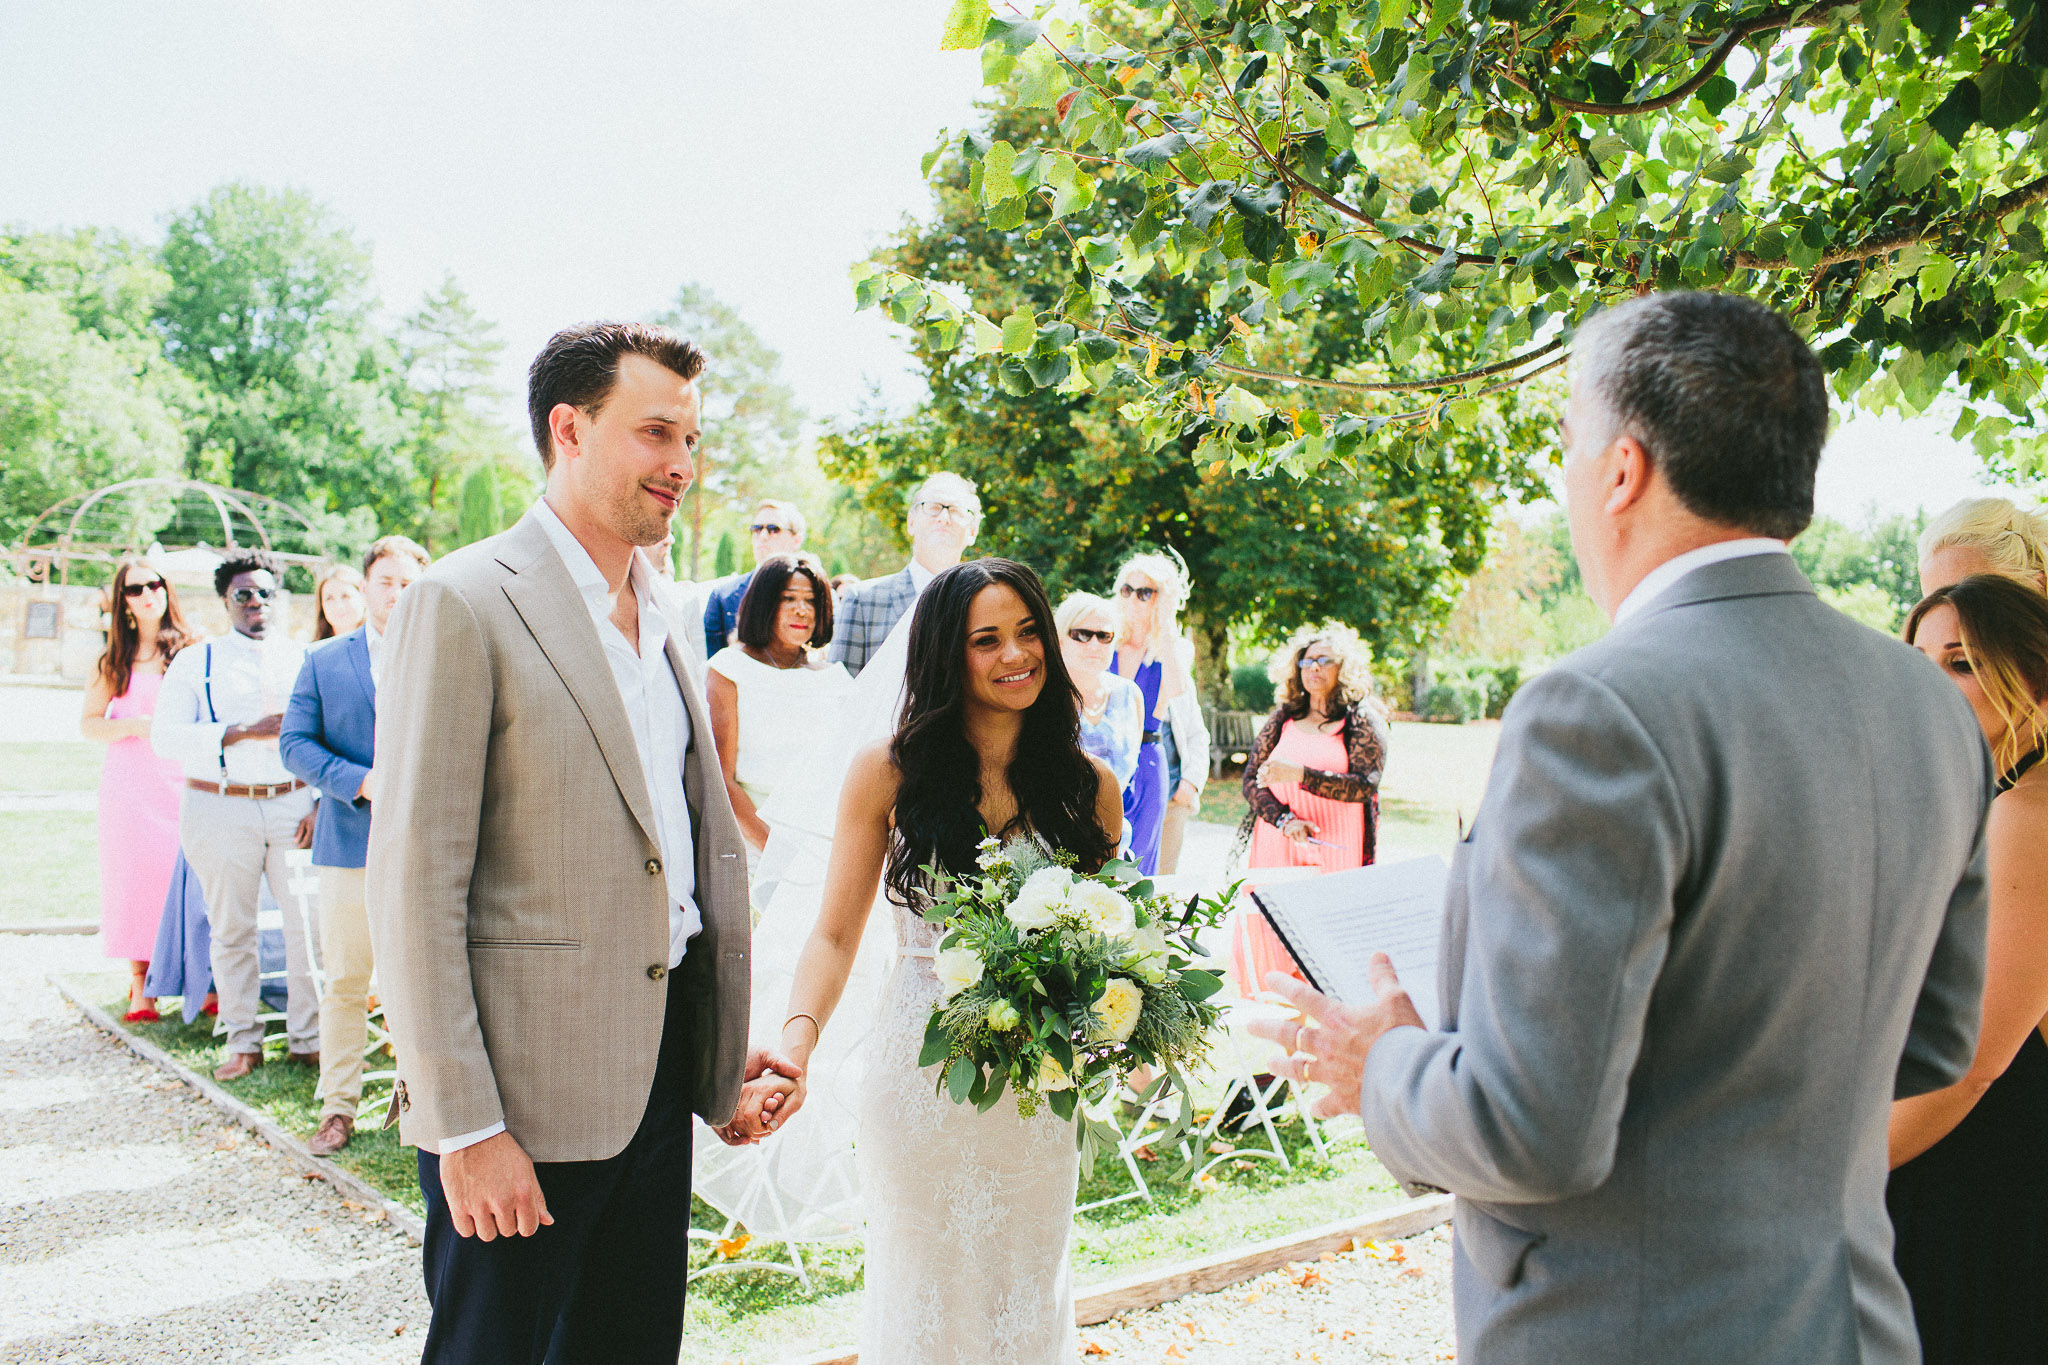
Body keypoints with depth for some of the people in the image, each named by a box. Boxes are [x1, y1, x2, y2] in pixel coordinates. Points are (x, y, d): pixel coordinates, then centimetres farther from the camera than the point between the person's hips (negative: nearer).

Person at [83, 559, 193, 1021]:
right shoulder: (115, 659, 9)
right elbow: (89, 723, 8)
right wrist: (136, 726, -8)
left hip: (184, 779, 0)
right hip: (129, 781, 1)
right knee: (135, 877, -2)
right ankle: (139, 987, 5)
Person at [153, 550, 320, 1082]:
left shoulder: (307, 659, 10)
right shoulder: (195, 662, 7)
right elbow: (165, 736, -5)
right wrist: (245, 730, -16)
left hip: (297, 805, 1)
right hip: (220, 809, 0)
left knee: (309, 925, -1)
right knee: (232, 932, 6)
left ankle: (307, 1039, 10)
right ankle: (244, 1043, 18)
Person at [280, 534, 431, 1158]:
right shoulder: (324, 660, 9)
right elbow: (294, 743, 2)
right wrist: (361, 782, -12)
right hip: (350, 843, 1)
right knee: (345, 982, 5)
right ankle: (338, 1105, 16)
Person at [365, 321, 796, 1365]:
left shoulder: (658, 617, 12)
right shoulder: (463, 603, -11)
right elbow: (414, 883, -15)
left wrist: (726, 1050, 10)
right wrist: (464, 1127, -17)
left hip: (657, 1076, 7)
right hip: (528, 1093, -7)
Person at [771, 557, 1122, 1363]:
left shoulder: (1090, 786, 1)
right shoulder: (889, 772, -5)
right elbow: (836, 934, -5)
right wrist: (798, 1040, -22)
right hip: (920, 1077, -2)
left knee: (1026, 1294, 16)